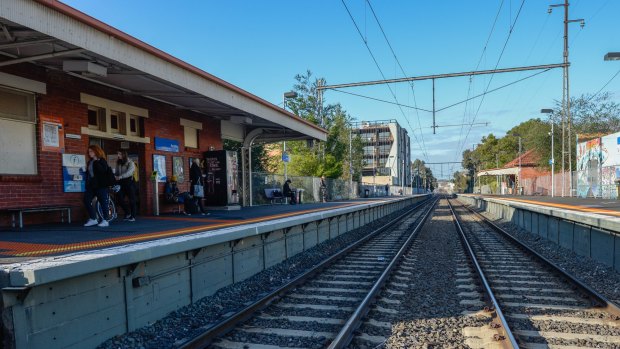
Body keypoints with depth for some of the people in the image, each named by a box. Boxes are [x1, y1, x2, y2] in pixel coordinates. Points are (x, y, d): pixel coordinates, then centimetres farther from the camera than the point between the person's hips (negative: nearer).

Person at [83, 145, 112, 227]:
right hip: (91, 185, 8)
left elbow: (103, 170, -23)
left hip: (100, 185, -8)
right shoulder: (90, 162, 18)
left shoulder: (101, 161, -4)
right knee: (86, 200, 1)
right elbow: (88, 173, 24)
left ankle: (105, 220, 3)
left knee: (103, 202, -3)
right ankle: (93, 219, 9)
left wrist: (96, 162, -23)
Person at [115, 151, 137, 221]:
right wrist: (115, 178, -8)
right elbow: (117, 173, 12)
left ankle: (133, 216, 6)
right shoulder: (118, 163, 11)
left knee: (132, 200, -3)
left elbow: (129, 172, -22)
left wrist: (120, 177, -35)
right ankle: (128, 213, 14)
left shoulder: (130, 163, -7)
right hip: (121, 183, 5)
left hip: (129, 182, -5)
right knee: (119, 198, -5)